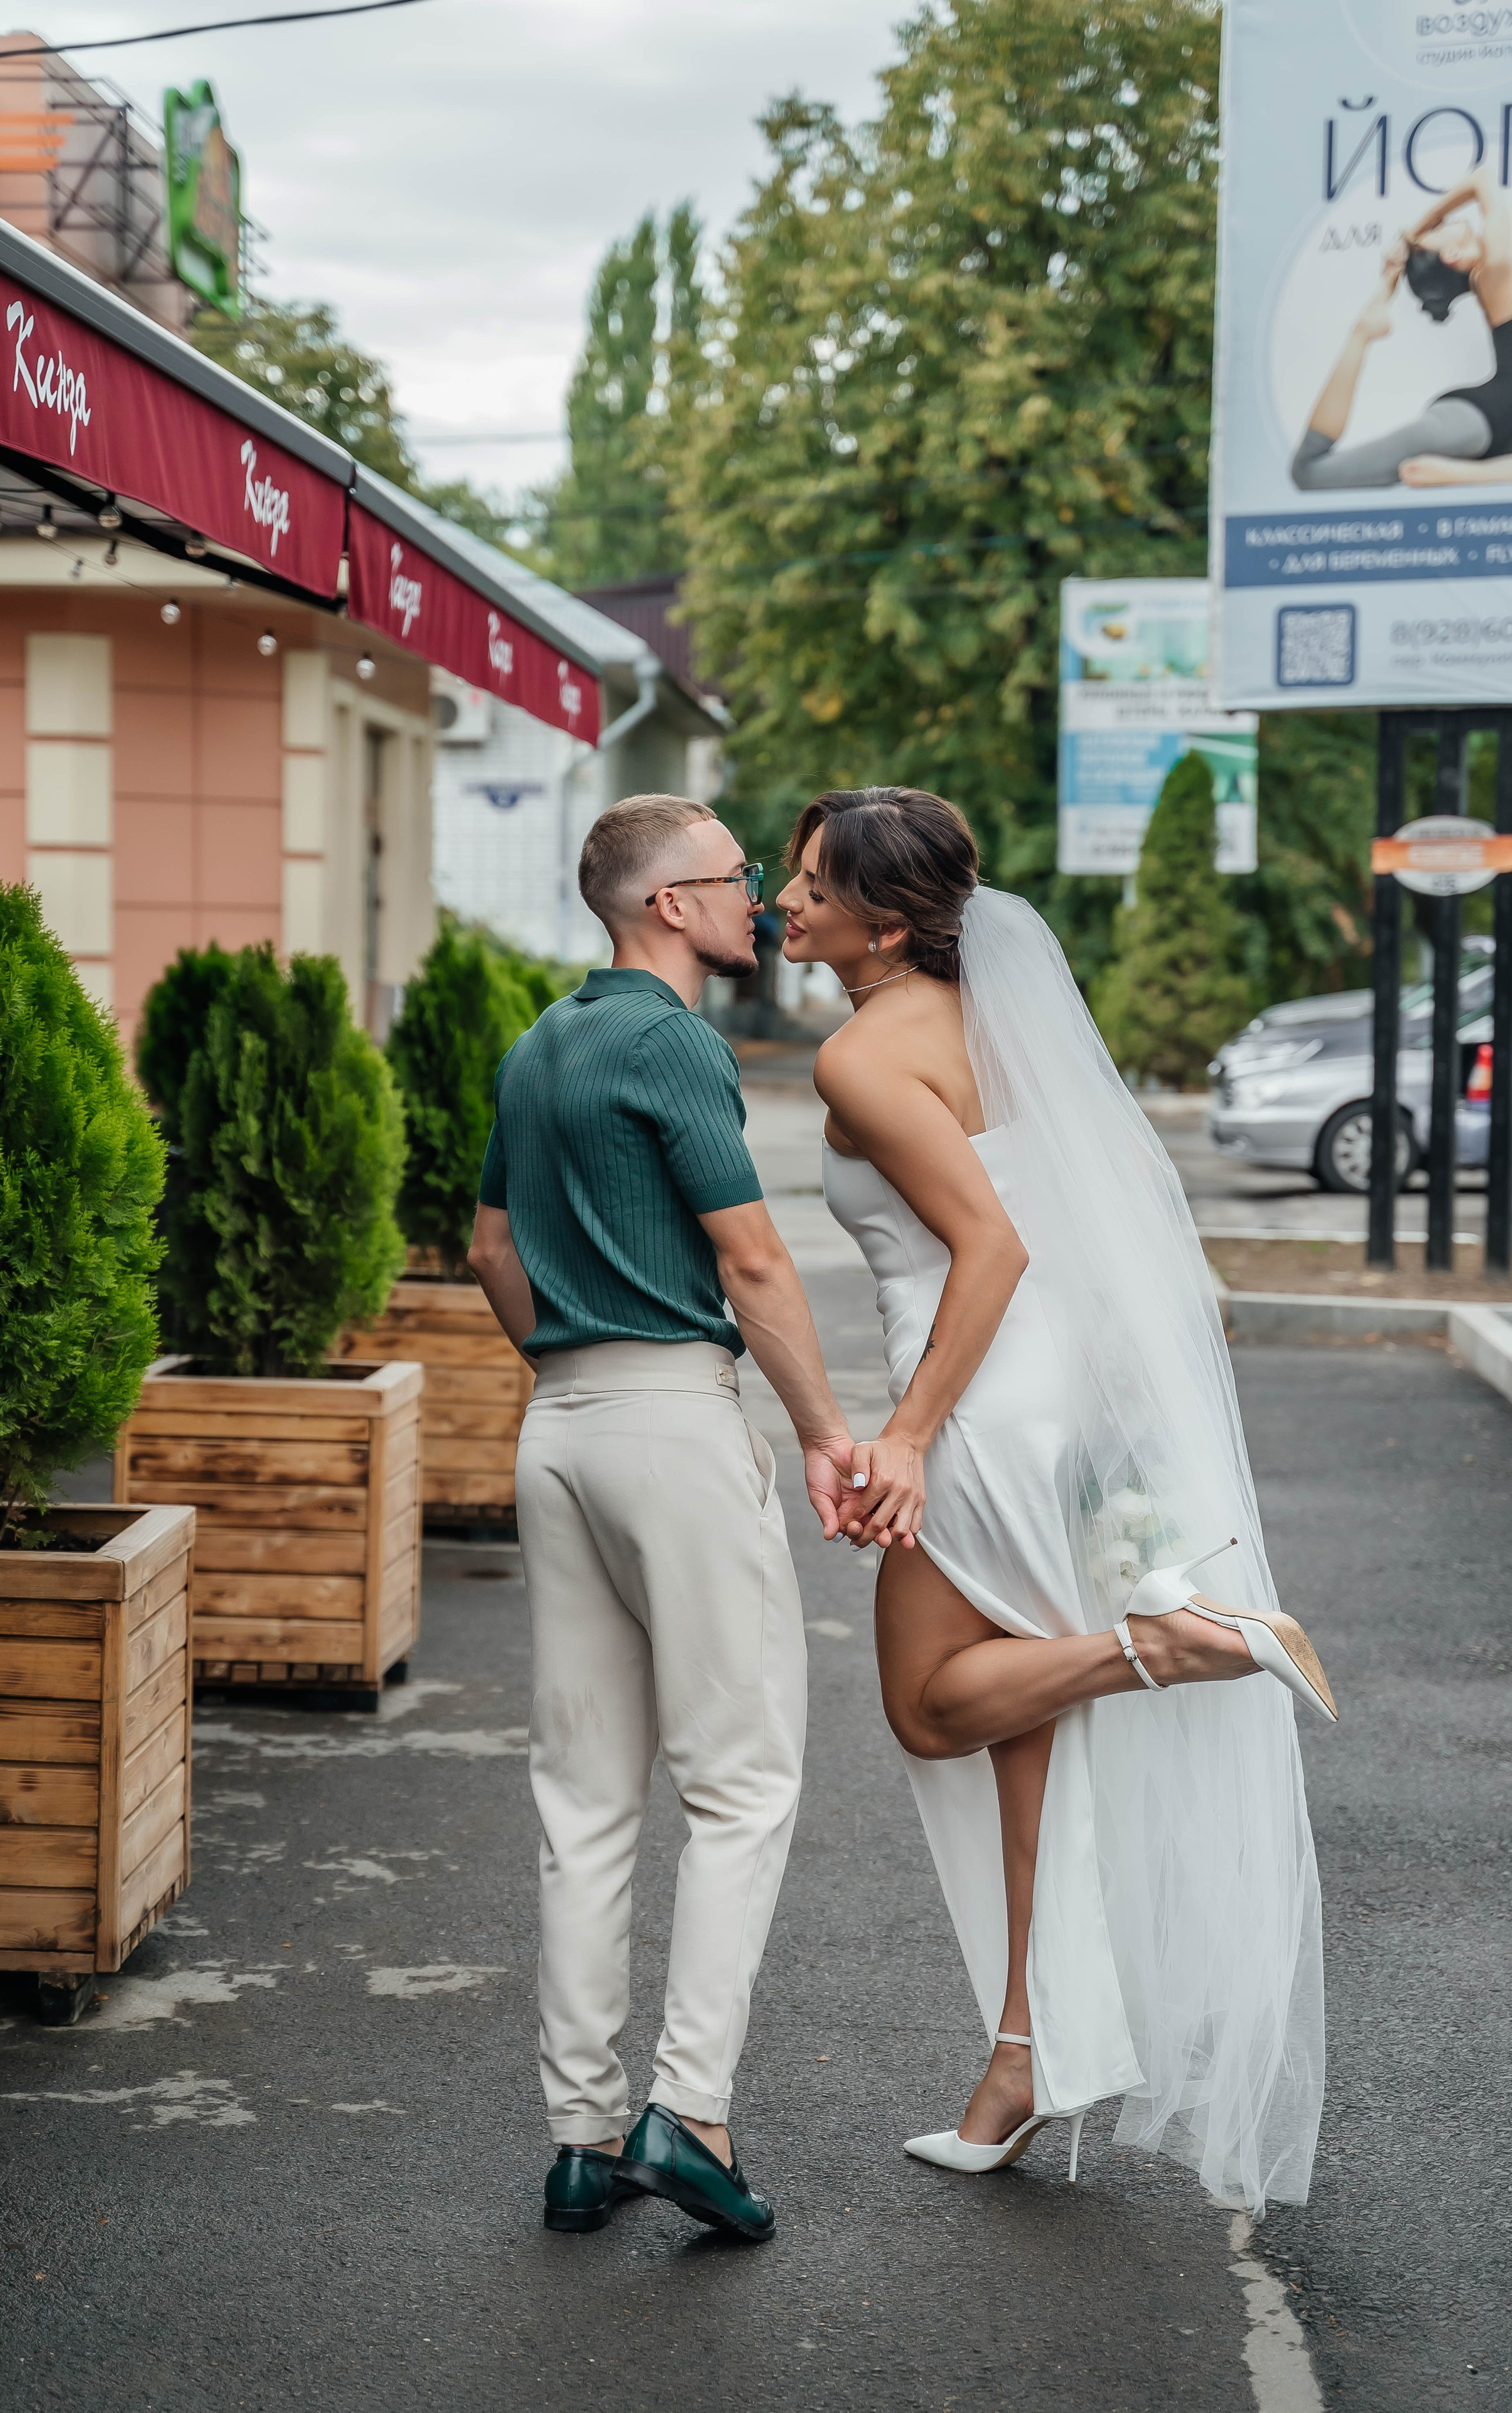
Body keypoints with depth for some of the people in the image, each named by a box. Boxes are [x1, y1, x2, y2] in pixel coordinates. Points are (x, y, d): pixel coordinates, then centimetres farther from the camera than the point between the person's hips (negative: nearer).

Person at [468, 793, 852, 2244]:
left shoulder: (538, 1051, 16)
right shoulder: (672, 1044, -11)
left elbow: (494, 1251, 23)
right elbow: (752, 1266, -13)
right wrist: (825, 1433, -6)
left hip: (560, 1423, 8)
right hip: (679, 1416, -8)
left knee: (584, 1795, 9)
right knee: (742, 1781, -2)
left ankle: (585, 2134, 12)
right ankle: (688, 2107, -9)